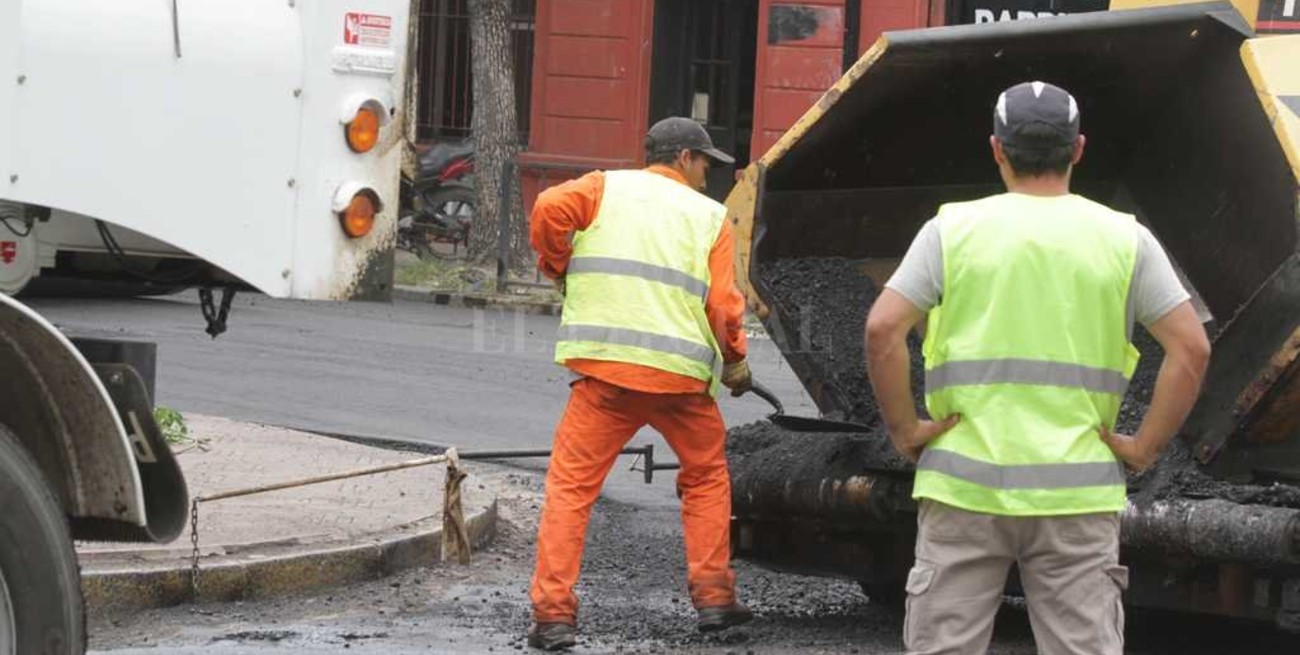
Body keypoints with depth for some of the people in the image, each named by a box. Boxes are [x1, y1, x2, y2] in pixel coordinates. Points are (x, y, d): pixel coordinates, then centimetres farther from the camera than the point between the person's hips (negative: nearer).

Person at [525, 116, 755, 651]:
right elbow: (724, 303, 4)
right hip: (682, 374, 1)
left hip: (605, 366, -1)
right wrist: (736, 360, 20)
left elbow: (549, 209, -7)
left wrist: (558, 268, 10)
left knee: (569, 486, 3)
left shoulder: (605, 188, 13)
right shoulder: (709, 216, 13)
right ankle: (713, 597, 22)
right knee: (706, 477, 23)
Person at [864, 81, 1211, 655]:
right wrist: (1145, 447, 3)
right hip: (1077, 491, 1)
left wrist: (904, 431, 1)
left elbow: (882, 330, -8)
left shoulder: (954, 228, 0)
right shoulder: (1124, 238, 3)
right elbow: (1191, 348, -3)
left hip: (965, 484, 0)